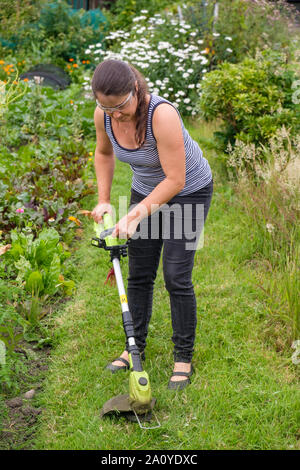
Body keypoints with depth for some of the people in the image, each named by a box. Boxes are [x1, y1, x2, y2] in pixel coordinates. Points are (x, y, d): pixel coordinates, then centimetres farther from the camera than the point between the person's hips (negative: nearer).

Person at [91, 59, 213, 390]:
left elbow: (175, 180, -33)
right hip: (146, 189, 6)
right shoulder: (103, 115, -17)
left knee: (176, 276, -8)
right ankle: (136, 345, 26)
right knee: (138, 274, 9)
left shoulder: (162, 114, -36)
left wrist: (135, 216, -34)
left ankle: (184, 357, 9)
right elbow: (104, 153, 6)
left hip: (188, 191, -5)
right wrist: (104, 200, 0)